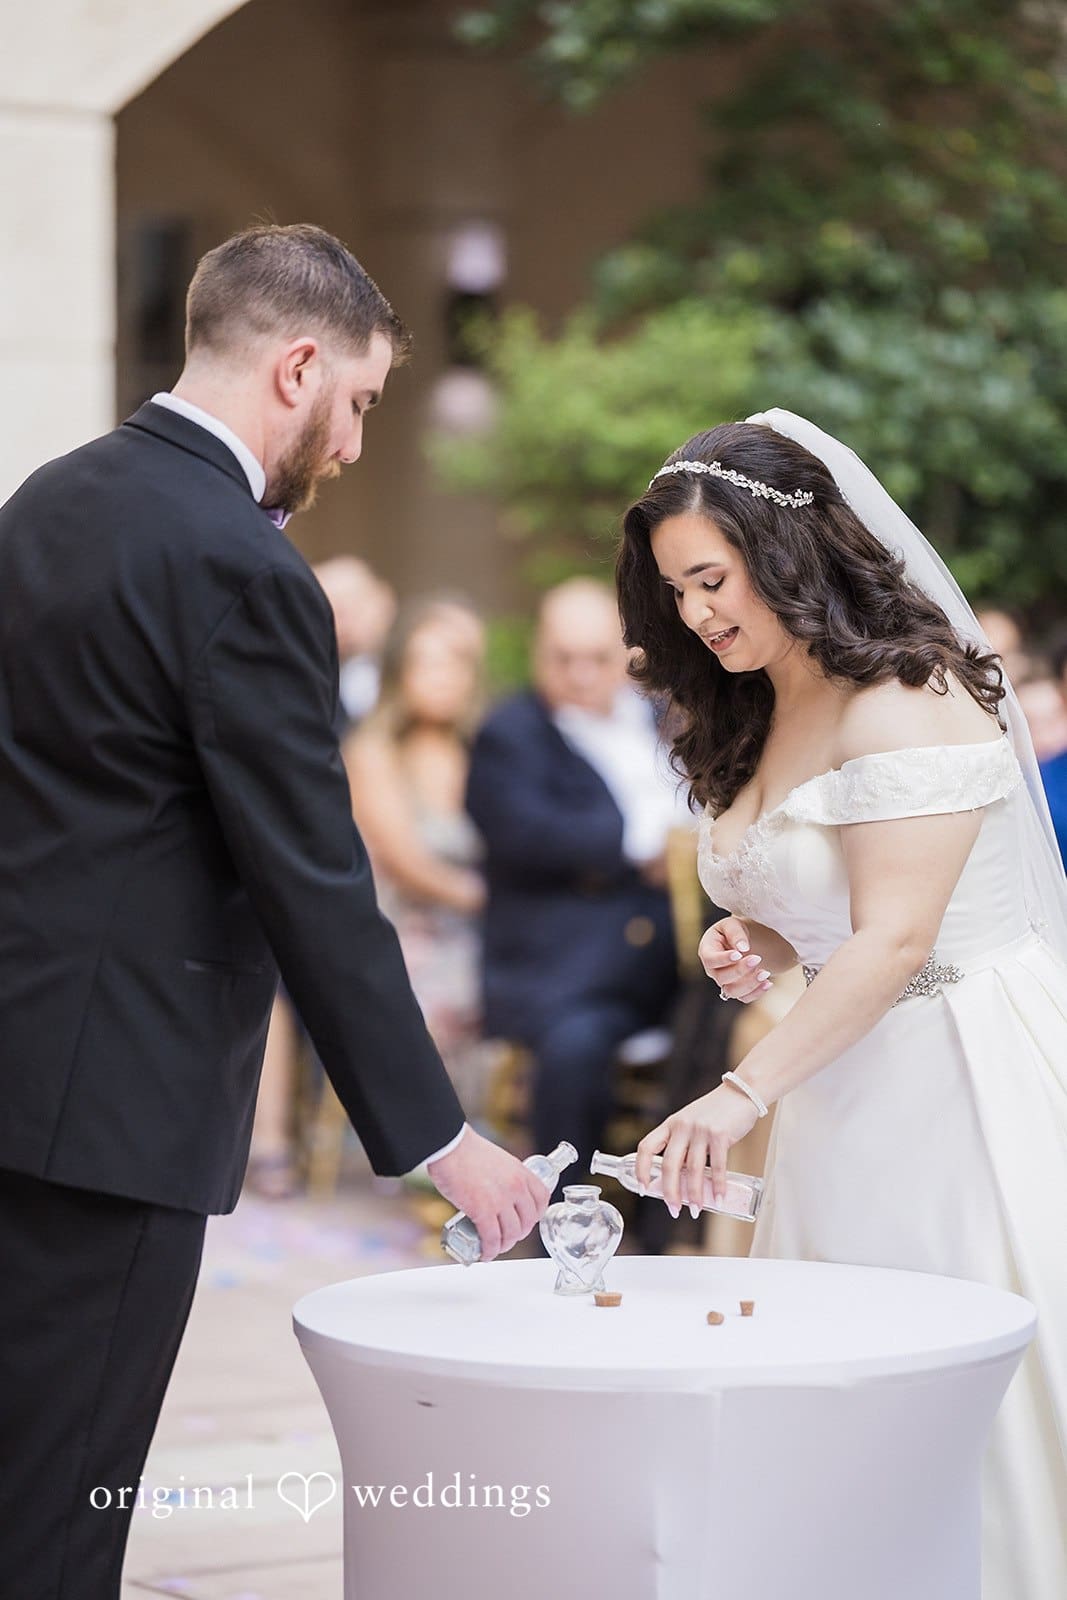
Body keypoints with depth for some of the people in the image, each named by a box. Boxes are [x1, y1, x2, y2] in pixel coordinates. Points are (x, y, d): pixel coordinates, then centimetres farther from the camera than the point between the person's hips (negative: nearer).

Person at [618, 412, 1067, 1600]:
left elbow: (894, 937, -22)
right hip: (843, 1086, 9)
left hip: (965, 1076, -9)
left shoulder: (905, 701, -14)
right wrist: (756, 943, 3)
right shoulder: (759, 718, 15)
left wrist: (744, 1095, -28)